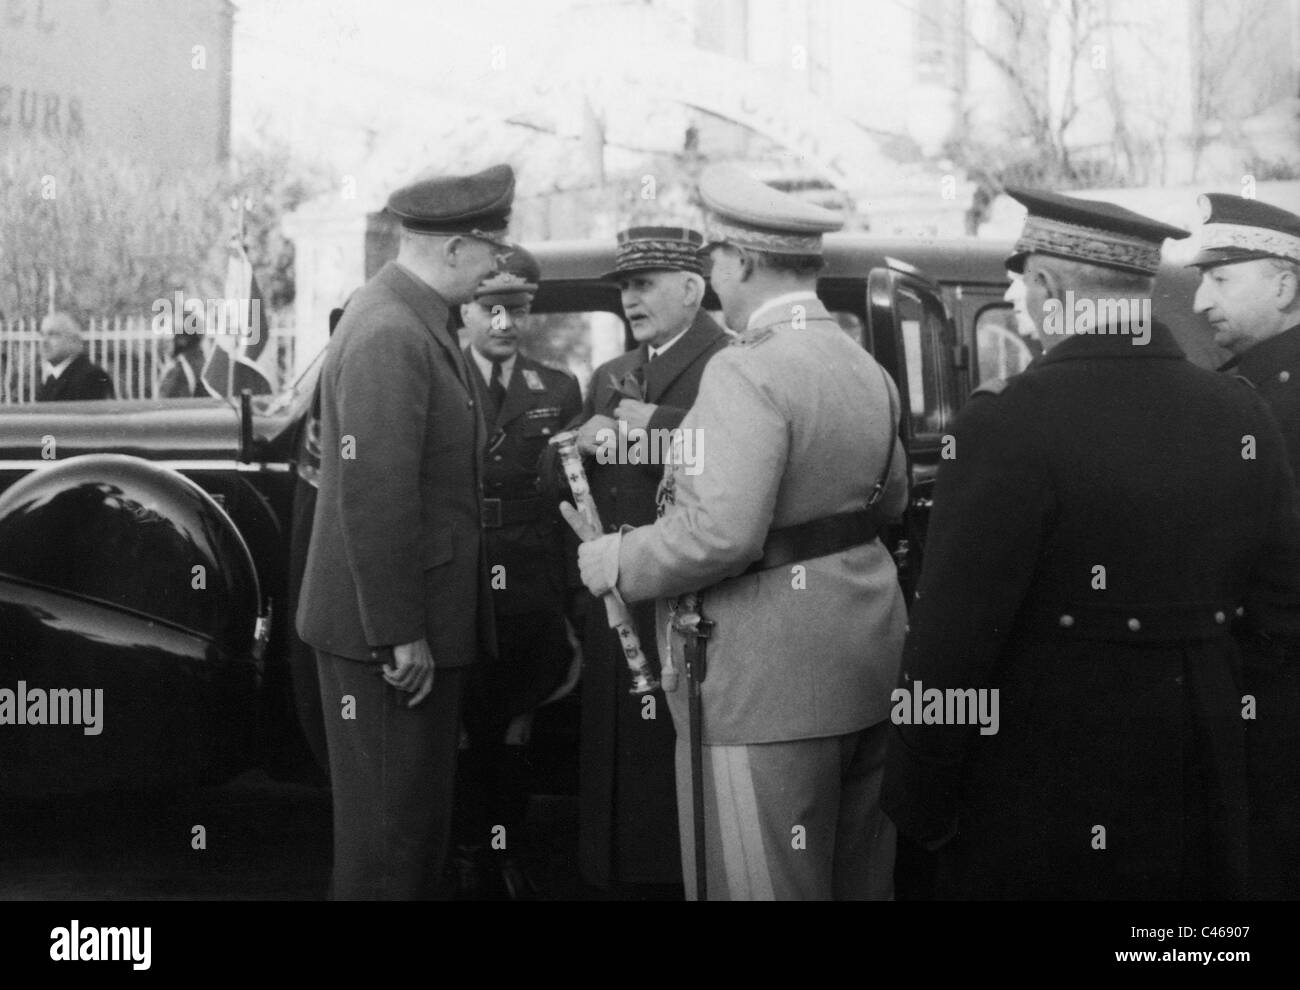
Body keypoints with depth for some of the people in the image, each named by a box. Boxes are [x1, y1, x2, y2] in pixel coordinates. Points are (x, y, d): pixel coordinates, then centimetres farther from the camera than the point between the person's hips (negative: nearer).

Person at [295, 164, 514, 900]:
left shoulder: (417, 321, 11)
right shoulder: (389, 337, -20)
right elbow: (374, 498, -24)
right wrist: (400, 636, -21)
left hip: (420, 626, 10)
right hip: (391, 641, -10)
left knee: (420, 816, 18)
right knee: (389, 830, 0)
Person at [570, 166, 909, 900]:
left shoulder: (749, 374, -18)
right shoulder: (867, 367, 12)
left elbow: (720, 533, -26)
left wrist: (618, 561, -11)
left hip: (769, 675, -9)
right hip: (865, 655, 9)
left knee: (762, 883, -1)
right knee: (859, 875, 16)